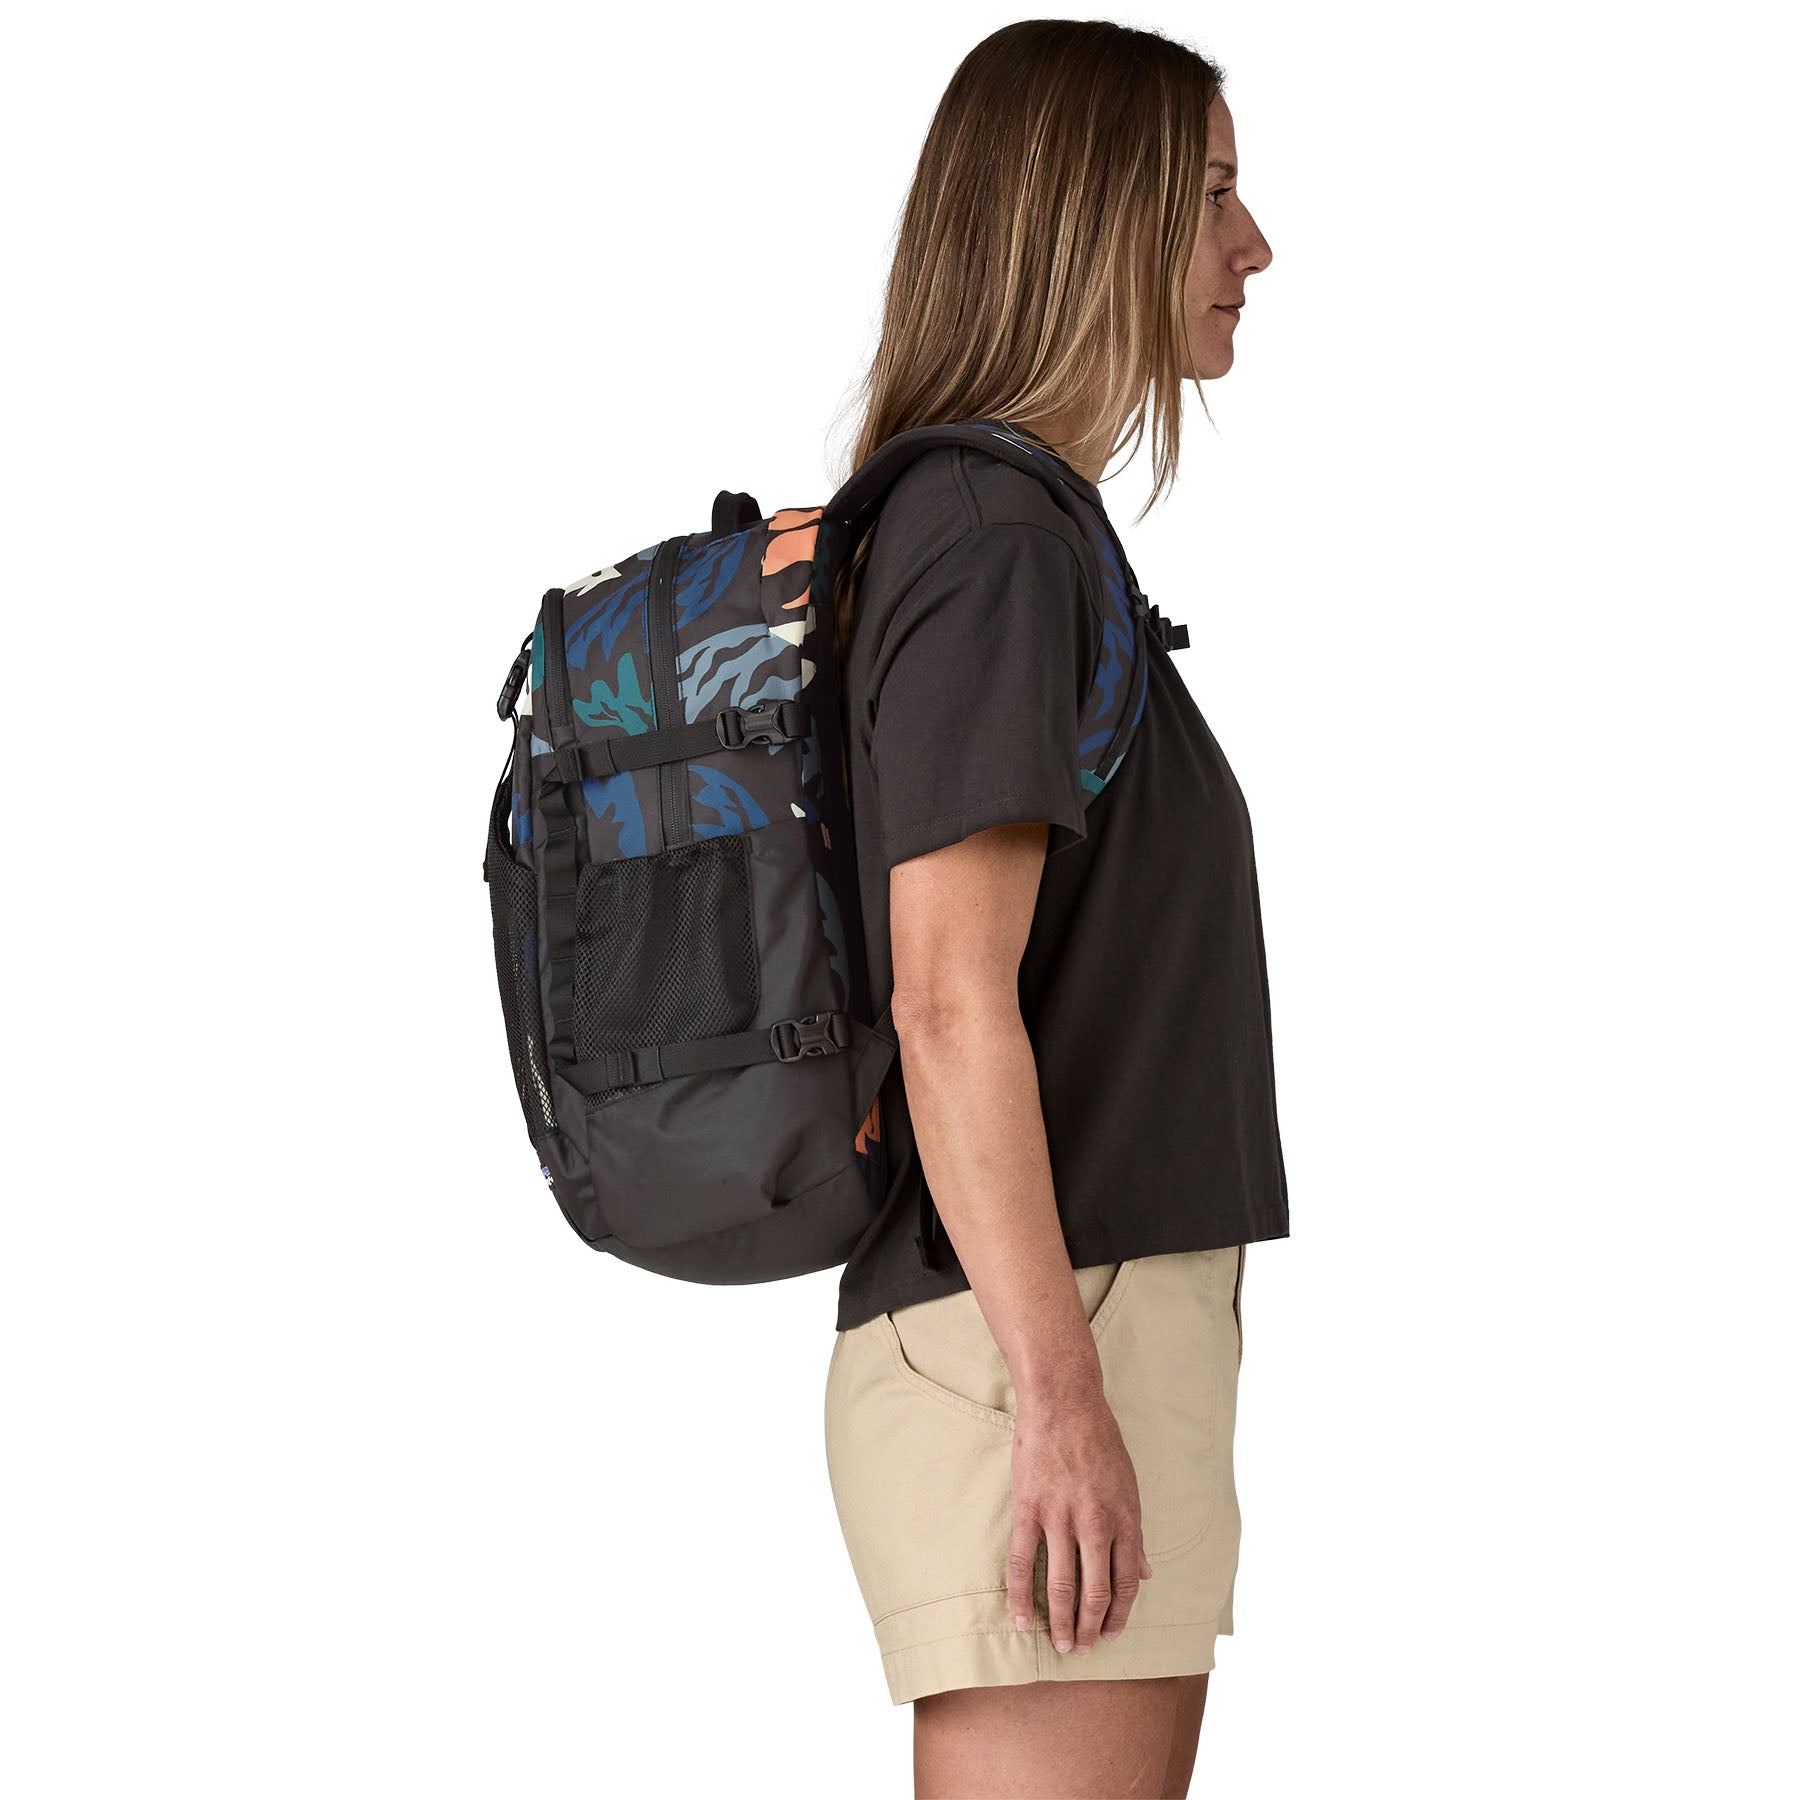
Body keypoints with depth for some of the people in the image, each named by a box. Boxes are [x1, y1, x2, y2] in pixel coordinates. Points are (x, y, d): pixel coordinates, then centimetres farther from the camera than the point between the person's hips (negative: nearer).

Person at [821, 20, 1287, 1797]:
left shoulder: (983, 529, 18)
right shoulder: (997, 547, -11)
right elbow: (948, 1001, -18)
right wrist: (1061, 1397, -21)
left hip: (1089, 1334, 10)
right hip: (1031, 1333, -10)